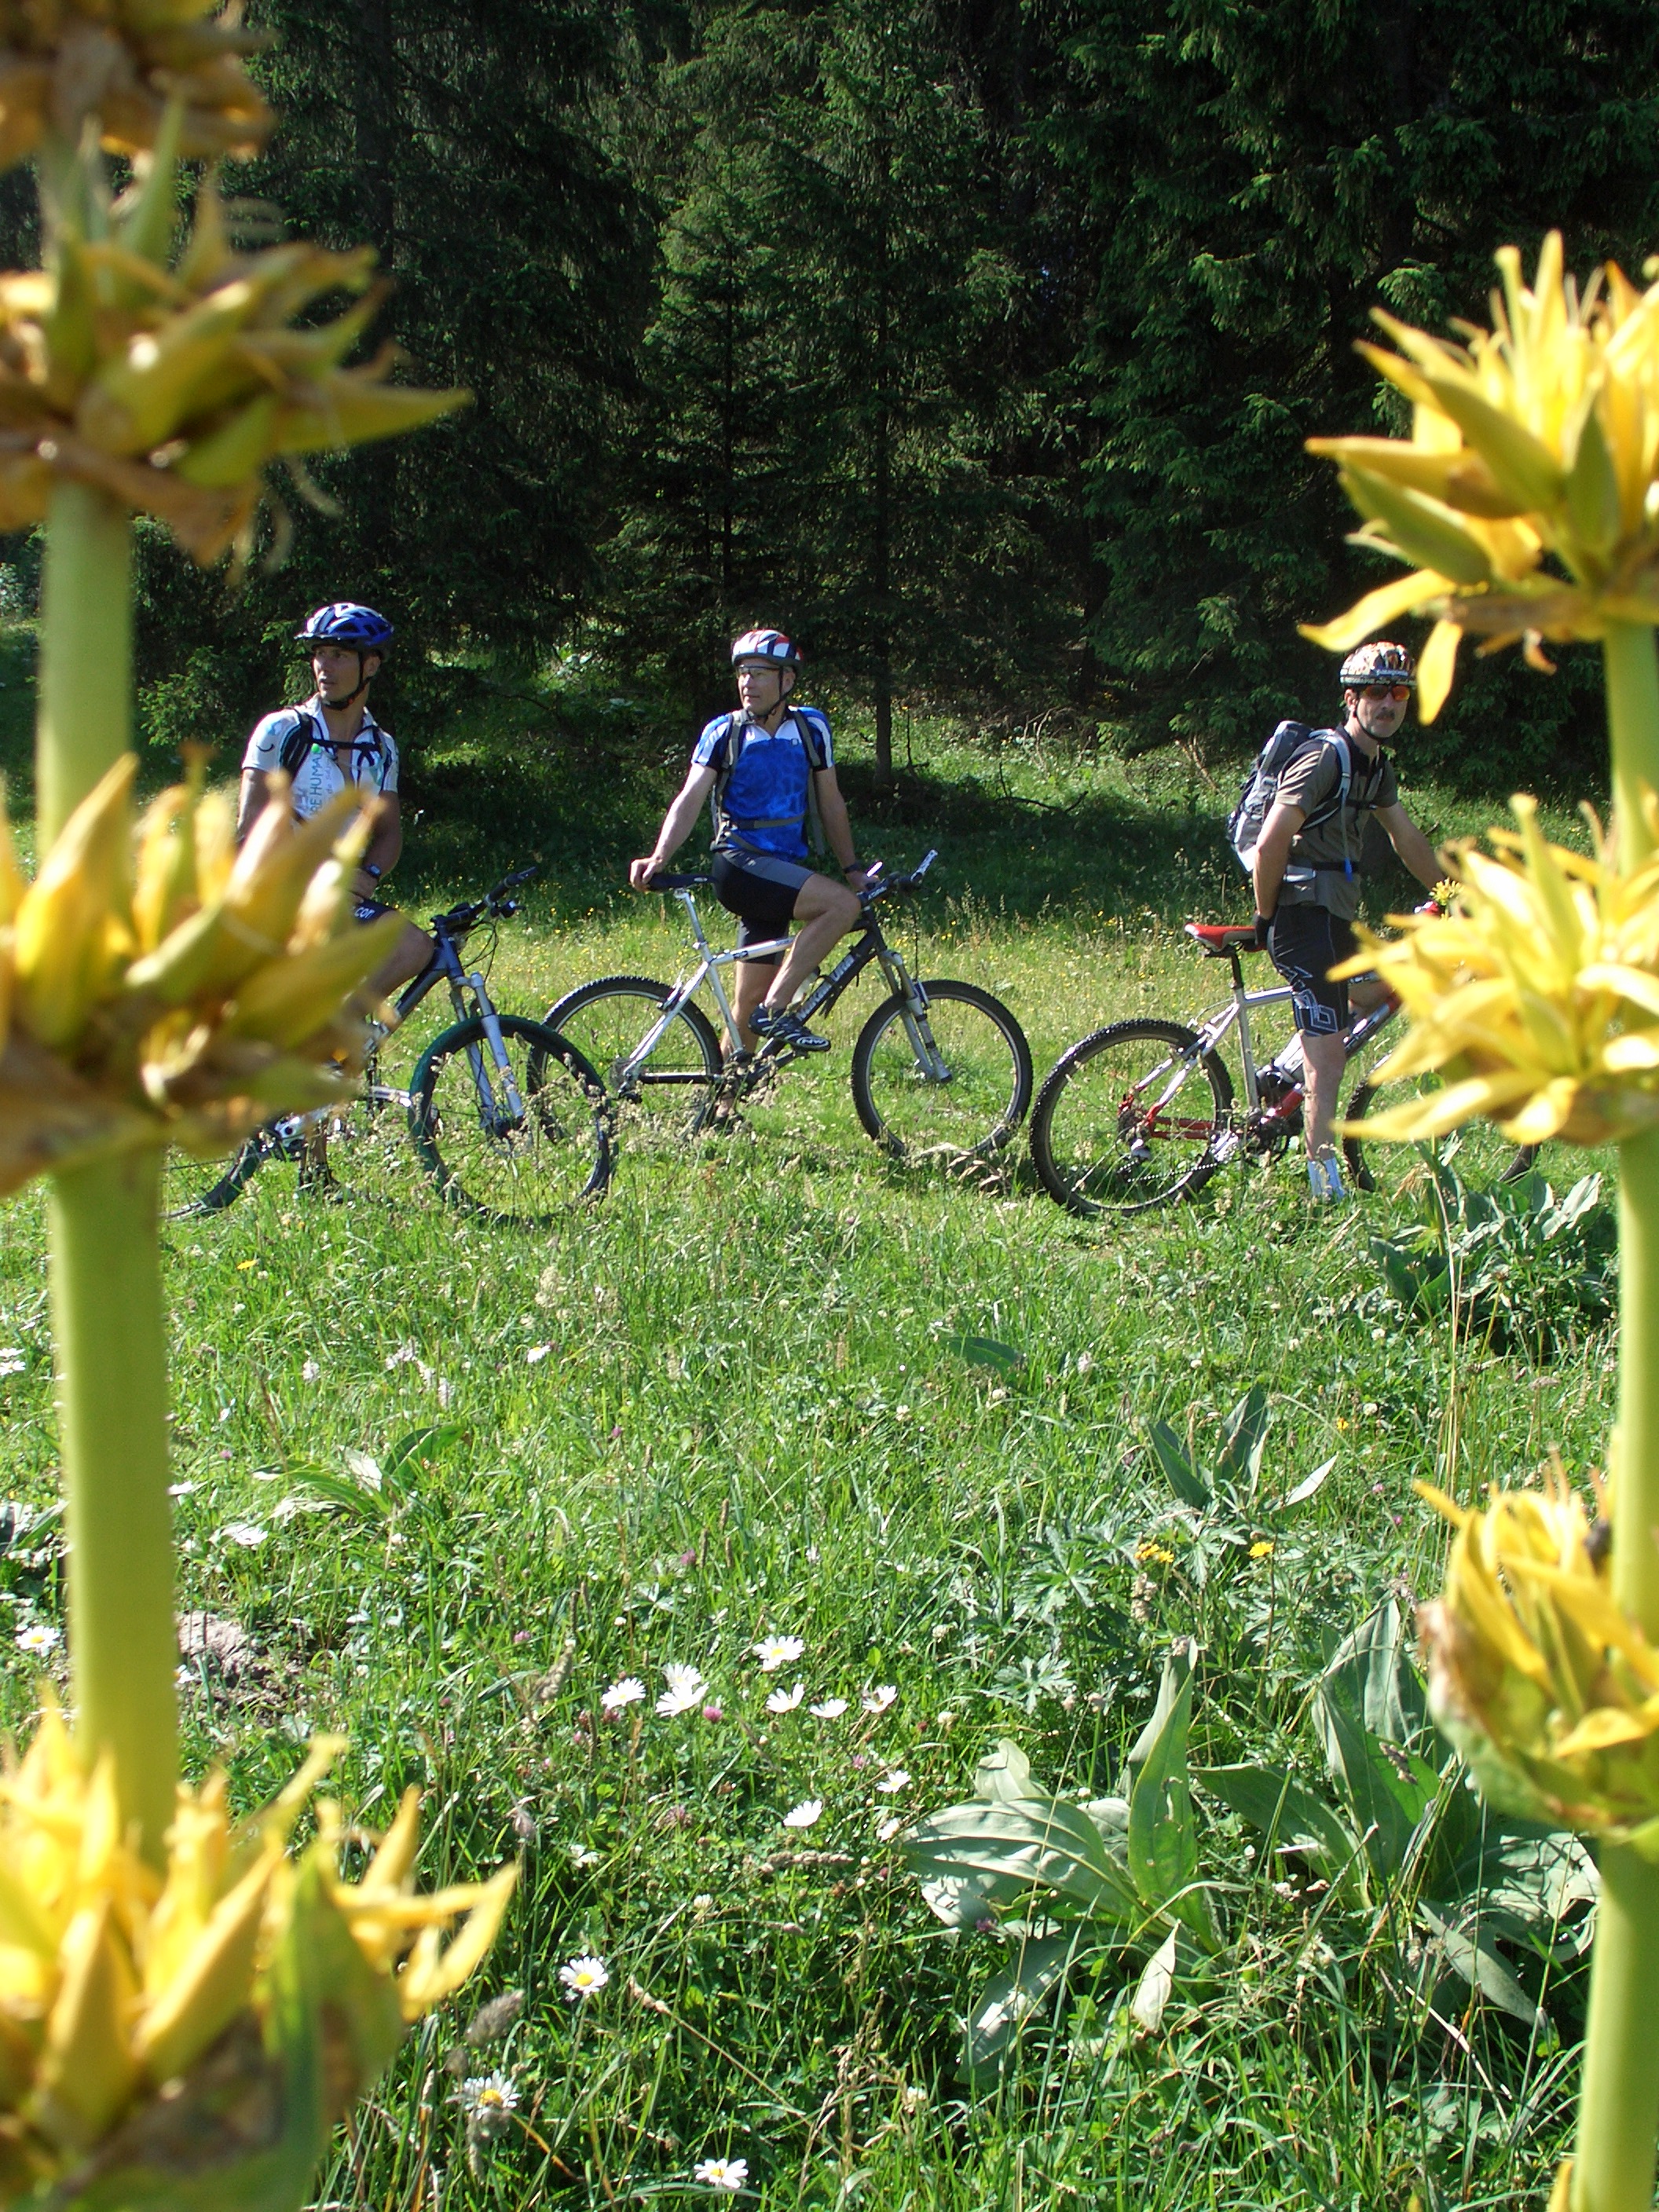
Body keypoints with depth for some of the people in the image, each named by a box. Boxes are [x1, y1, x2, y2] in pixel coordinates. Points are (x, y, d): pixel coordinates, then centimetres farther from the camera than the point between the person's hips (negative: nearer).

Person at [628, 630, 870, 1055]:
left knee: (751, 999, 5)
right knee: (842, 904, -26)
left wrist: (851, 868, 11)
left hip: (786, 869, 5)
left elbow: (830, 803, 14)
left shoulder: (812, 727, 6)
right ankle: (775, 1010, -22)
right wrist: (658, 857, -26)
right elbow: (690, 798, -12)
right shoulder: (723, 733, -3)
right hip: (741, 864, -5)